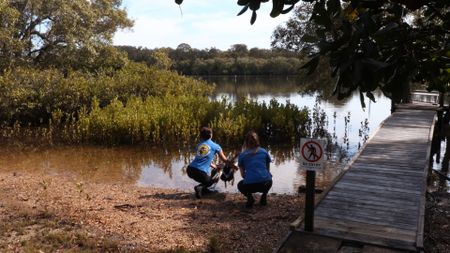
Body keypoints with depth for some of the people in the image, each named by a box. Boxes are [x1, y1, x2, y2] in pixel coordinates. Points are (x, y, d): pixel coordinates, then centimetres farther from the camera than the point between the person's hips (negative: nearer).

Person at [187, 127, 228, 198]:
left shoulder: (198, 145, 18)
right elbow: (225, 160, 16)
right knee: (215, 178, 23)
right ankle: (200, 187, -2)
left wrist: (215, 166, 41)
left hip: (190, 169, 7)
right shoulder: (215, 146, 5)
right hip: (201, 173, -6)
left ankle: (204, 189, 21)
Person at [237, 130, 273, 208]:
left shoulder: (242, 155, 11)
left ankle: (249, 196, 5)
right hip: (266, 184, 2)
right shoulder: (264, 151, 14)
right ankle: (264, 196, 14)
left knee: (240, 185, 34)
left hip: (250, 185, -2)